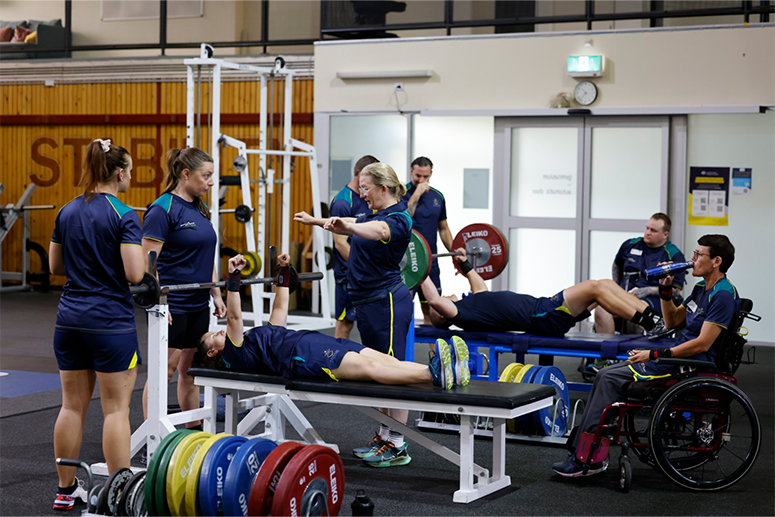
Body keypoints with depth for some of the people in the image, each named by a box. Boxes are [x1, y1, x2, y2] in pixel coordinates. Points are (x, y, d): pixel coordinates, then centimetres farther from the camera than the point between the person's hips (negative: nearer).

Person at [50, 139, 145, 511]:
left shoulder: (67, 212, 8)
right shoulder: (123, 216, -13)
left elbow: (55, 266, 15)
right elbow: (135, 273, -19)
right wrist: (143, 255, 0)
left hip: (70, 319, 7)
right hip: (110, 322, -6)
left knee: (73, 405, 12)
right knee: (116, 409, -1)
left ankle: (66, 490, 20)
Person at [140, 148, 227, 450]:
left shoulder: (200, 210, 14)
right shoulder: (163, 210, -12)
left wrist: (217, 296, 17)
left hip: (198, 305, 8)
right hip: (172, 305, -8)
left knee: (191, 369, 13)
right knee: (165, 369, -4)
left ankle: (194, 433, 21)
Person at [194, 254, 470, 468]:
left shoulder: (257, 339, 37)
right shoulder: (232, 355, 12)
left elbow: (279, 309, 43)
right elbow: (234, 317, -4)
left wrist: (284, 273, 43)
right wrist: (233, 278, -9)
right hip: (302, 355, -9)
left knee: (387, 361, -16)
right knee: (369, 367, -29)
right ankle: (434, 375, -47)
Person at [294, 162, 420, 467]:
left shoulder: (398, 219, -14)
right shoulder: (375, 214, 16)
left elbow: (378, 231, -36)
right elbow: (352, 226, 35)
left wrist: (348, 227, -54)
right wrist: (315, 220, 45)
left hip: (387, 302, -10)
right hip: (367, 303, 10)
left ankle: (398, 446, -5)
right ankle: (384, 437, 20)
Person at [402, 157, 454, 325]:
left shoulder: (437, 196, 11)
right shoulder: (403, 193, -6)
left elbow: (443, 229, 19)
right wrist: (416, 194, -21)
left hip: (430, 260, 6)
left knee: (431, 310, 9)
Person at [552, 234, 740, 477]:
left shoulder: (723, 295, -16)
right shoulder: (702, 288, 15)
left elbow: (702, 344, -22)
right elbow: (672, 321, 24)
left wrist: (655, 355, -19)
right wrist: (665, 289, 9)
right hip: (679, 356, 10)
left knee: (611, 378, -15)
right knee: (605, 375, 0)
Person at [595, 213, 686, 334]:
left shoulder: (675, 256, 3)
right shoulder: (630, 245, 16)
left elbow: (676, 290, -1)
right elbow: (617, 266, 36)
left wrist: (647, 291, -10)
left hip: (653, 299, -4)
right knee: (601, 311, -31)